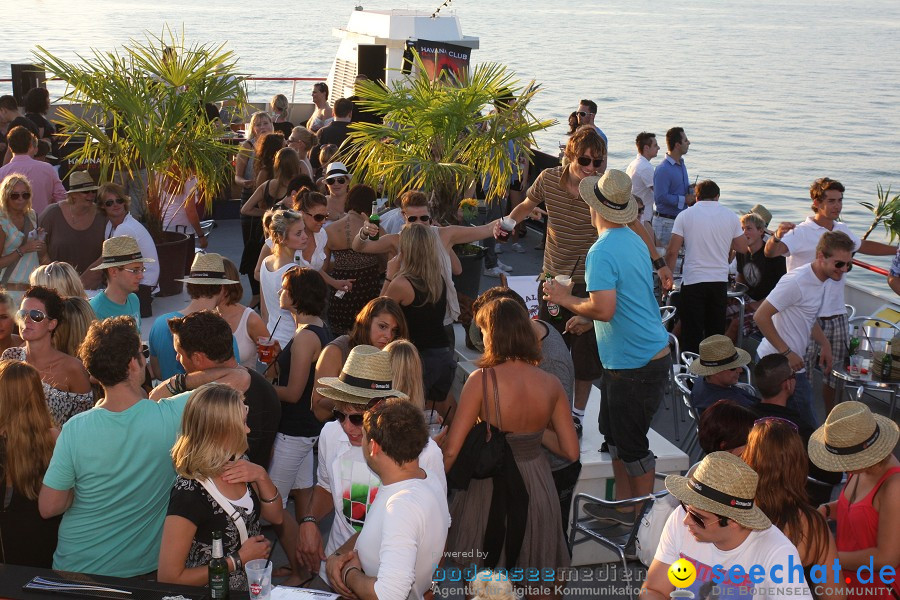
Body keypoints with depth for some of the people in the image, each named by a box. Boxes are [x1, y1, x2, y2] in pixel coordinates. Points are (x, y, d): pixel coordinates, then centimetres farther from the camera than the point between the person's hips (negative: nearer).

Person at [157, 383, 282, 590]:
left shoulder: (237, 464, -2)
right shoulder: (188, 494, -21)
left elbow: (275, 517, 9)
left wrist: (261, 476, -8)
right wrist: (239, 559, -15)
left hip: (254, 586, 5)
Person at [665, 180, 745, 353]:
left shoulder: (685, 215, -3)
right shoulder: (731, 216, 4)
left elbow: (672, 251, -6)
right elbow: (741, 247, 12)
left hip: (693, 280, -3)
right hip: (720, 280, 3)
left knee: (691, 334, 3)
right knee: (716, 333, 13)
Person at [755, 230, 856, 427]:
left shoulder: (820, 280, 8)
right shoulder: (796, 282, -23)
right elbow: (760, 317, -24)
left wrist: (825, 344, 10)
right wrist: (786, 352, -22)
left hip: (792, 361, 10)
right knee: (807, 429, -5)